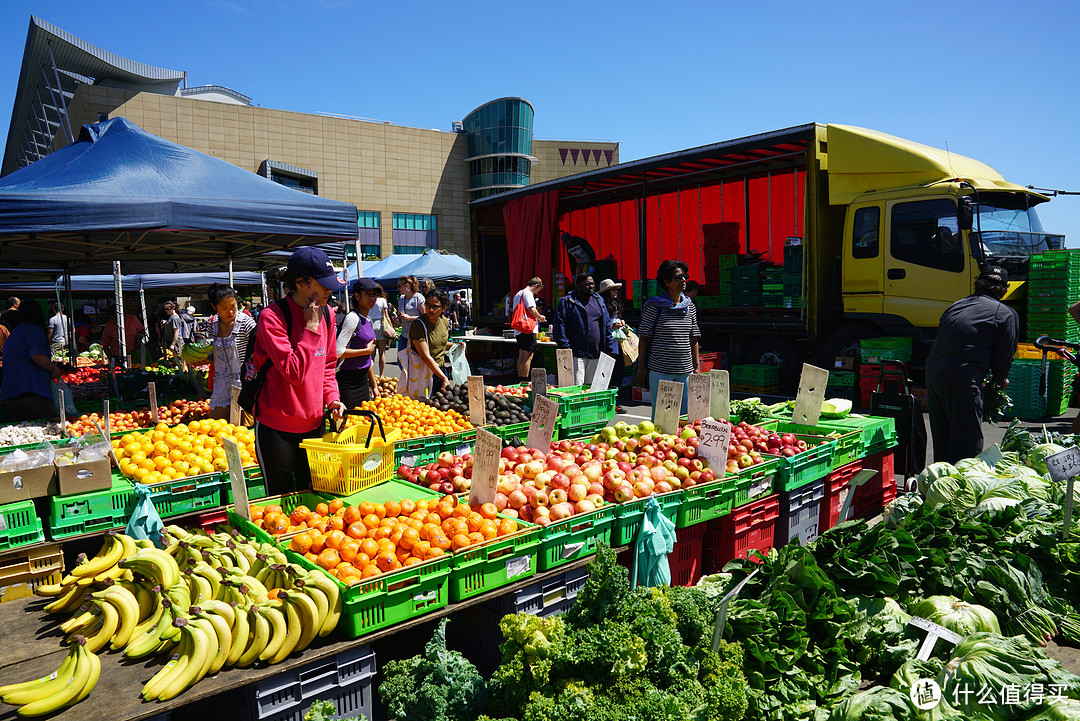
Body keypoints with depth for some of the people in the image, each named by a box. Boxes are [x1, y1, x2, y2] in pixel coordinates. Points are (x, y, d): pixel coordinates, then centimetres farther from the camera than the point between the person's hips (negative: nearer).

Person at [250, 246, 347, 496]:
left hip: (313, 425, 6)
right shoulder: (272, 316, -16)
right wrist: (311, 328, -22)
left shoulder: (326, 314, 4)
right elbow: (293, 372, -24)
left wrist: (332, 398, 2)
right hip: (277, 428, -6)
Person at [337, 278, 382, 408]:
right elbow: (338, 351, -21)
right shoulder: (353, 318, -13)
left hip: (363, 380, 8)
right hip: (349, 381, -8)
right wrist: (367, 350, -12)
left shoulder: (369, 321, 14)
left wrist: (374, 385, 20)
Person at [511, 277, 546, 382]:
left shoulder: (517, 294, 21)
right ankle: (525, 381, -9)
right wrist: (540, 317, -1)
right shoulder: (528, 293, -9)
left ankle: (520, 380, 19)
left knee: (521, 355, 15)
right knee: (528, 356, -8)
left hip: (518, 330, 10)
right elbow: (532, 310, -20)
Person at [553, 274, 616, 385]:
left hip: (596, 355, 6)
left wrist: (608, 349, 11)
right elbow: (559, 327, -8)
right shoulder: (567, 302, -2)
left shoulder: (599, 301, 16)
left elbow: (607, 326, 18)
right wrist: (566, 349, -14)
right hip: (576, 355, -6)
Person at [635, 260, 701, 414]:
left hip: (685, 370, 5)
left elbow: (693, 339, 15)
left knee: (685, 412, 8)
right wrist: (641, 368, -5)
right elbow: (643, 338, -3)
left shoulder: (690, 307, 10)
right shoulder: (654, 306, -4)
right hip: (659, 370, -4)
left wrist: (696, 367, 13)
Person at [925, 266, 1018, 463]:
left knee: (941, 442, 17)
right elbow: (1004, 357, 3)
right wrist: (998, 380, 25)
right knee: (968, 446, 1)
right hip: (963, 381, -6)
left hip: (932, 376, 6)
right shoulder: (1007, 314, 5)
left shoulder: (955, 306, 22)